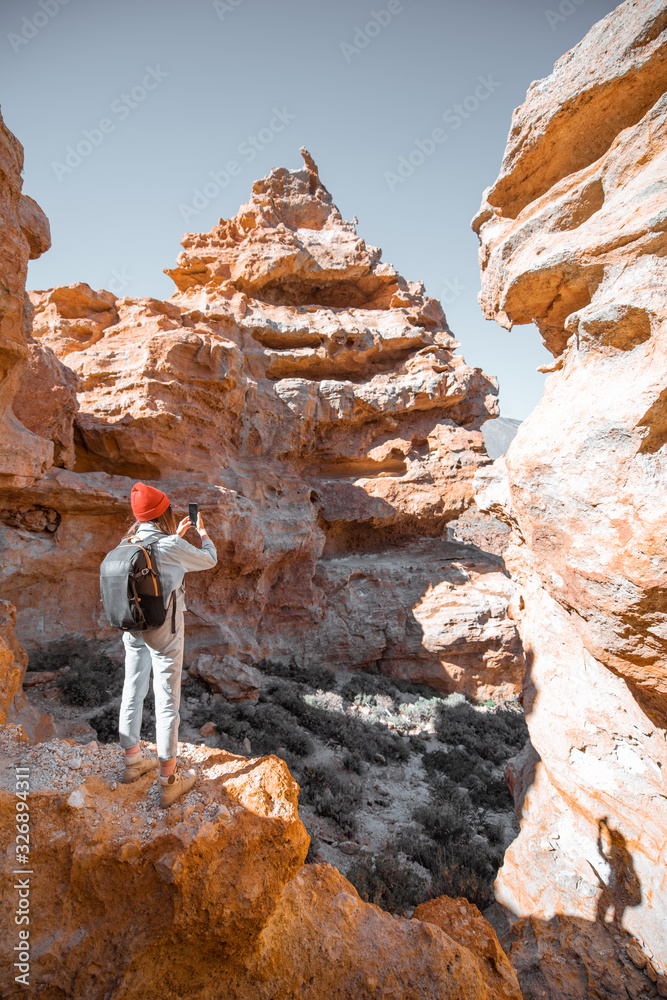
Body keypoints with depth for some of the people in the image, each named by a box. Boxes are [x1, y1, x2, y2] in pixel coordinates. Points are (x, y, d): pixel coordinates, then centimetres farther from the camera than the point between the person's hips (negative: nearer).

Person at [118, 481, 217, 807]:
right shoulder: (172, 547, -20)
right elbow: (209, 560, -2)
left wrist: (176, 535, 24)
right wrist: (202, 532, 14)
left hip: (133, 630, 7)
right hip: (164, 631, -7)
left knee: (132, 693, 19)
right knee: (167, 701, 3)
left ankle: (133, 761, 38)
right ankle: (168, 781, 13)